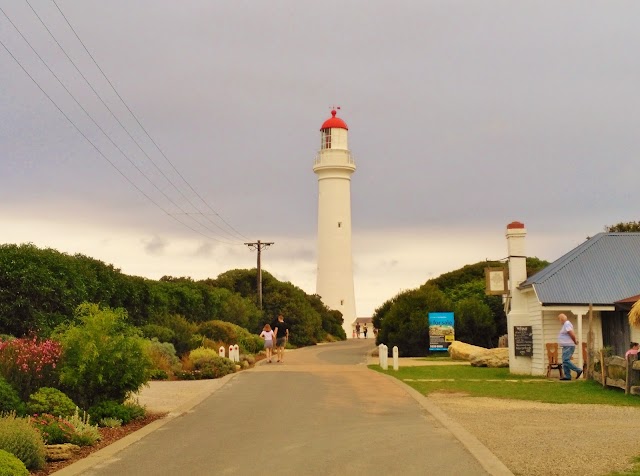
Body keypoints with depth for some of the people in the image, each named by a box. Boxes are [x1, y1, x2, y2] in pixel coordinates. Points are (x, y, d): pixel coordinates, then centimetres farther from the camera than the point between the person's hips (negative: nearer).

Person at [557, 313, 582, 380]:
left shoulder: (566, 324, -14)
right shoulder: (566, 324, 19)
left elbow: (572, 334, -22)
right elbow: (572, 334, 26)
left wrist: (575, 342, -9)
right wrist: (575, 340, 12)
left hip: (568, 346, -11)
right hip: (566, 346, 11)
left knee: (566, 361, -16)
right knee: (565, 361, 7)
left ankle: (578, 370, -10)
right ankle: (567, 376, 7)